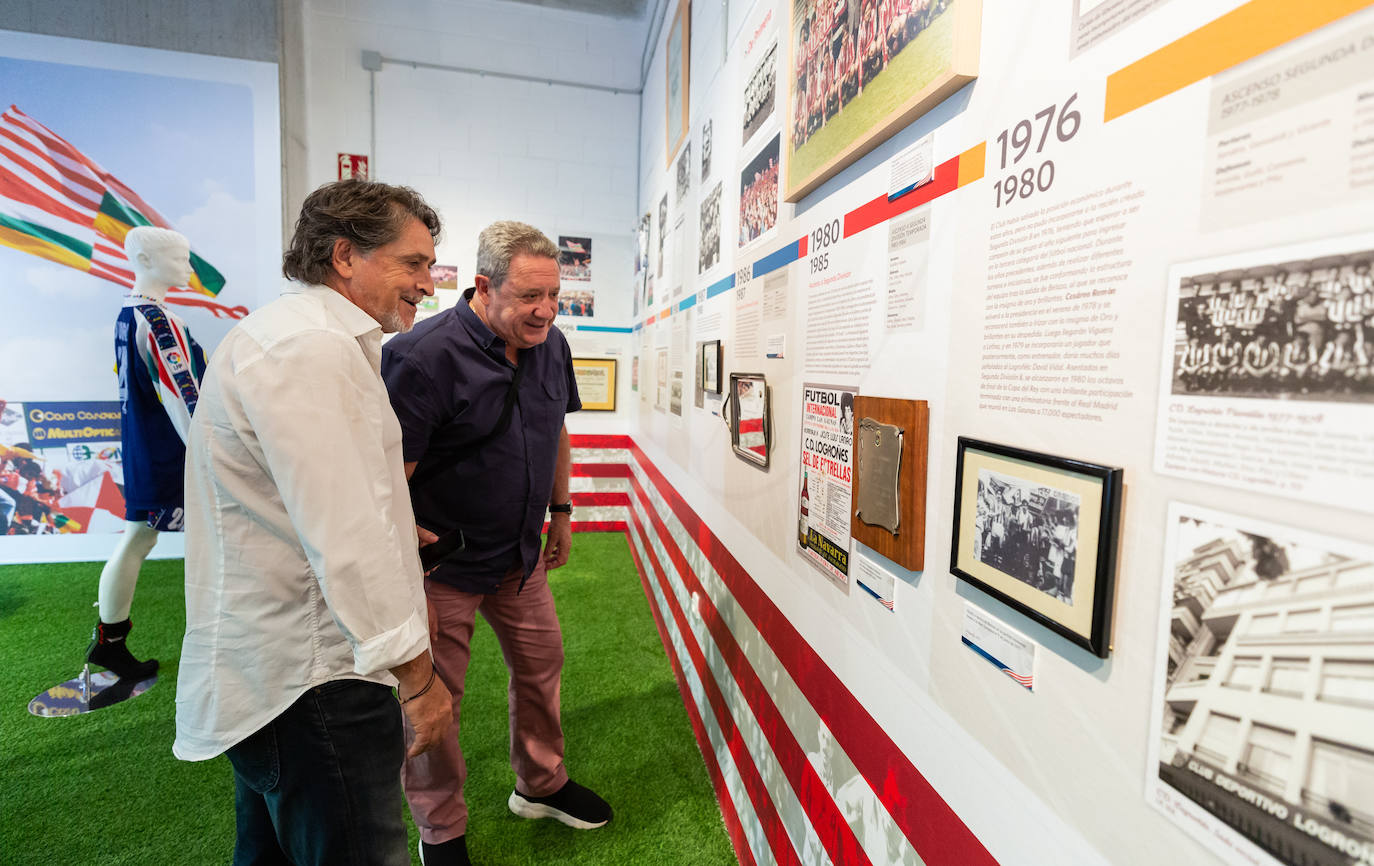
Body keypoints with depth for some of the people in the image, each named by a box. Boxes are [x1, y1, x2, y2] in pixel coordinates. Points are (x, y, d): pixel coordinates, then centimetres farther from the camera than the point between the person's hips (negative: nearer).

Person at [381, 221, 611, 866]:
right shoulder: (423, 355, -24)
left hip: (522, 553, 7)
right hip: (443, 563, -6)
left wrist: (560, 510, 13)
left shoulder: (551, 345, -1)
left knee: (541, 665, 18)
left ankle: (541, 785, 44)